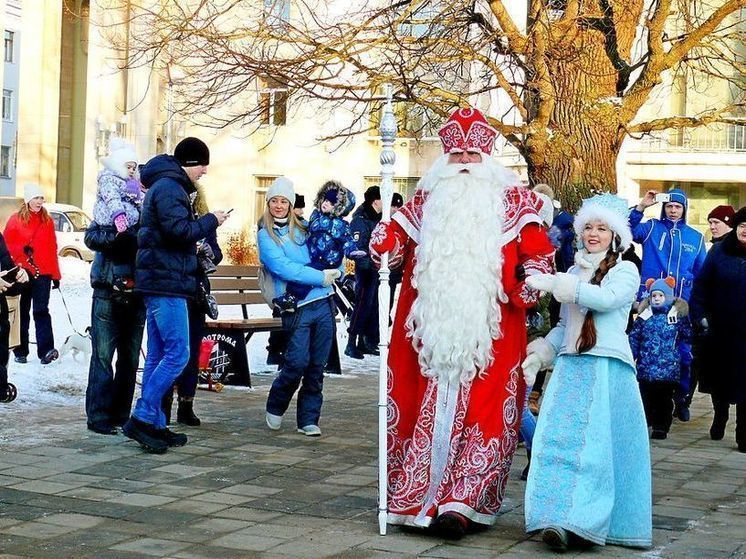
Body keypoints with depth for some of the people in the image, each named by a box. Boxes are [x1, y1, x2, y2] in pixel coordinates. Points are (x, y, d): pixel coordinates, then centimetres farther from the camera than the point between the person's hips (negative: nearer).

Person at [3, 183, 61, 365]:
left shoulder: (47, 220, 8)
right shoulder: (16, 220, 2)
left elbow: (52, 248, 9)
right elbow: (8, 245, 2)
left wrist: (55, 275, 7)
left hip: (43, 273, 0)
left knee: (41, 311, -9)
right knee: (22, 312, 8)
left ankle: (46, 350, -19)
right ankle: (20, 352, 14)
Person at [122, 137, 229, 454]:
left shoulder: (166, 186, 21)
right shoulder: (169, 187, -11)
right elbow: (179, 230, -21)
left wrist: (196, 245, 12)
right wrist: (211, 221, -8)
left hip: (159, 283, 11)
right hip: (166, 283, -11)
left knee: (159, 355, 10)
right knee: (177, 354, -10)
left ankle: (154, 425, 13)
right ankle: (143, 419, -10)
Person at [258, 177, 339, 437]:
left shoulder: (302, 230, 15)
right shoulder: (265, 235, 1)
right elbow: (283, 268, -12)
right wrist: (321, 277, -13)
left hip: (323, 303, 5)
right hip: (296, 307, -5)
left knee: (316, 366, 5)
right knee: (297, 363, -10)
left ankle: (309, 419, 15)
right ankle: (275, 407, 16)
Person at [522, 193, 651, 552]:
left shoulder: (625, 271, 3)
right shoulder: (573, 273, 20)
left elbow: (608, 298, -18)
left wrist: (552, 283, -19)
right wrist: (538, 356, 11)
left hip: (608, 370, -5)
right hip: (570, 368, 5)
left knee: (596, 446, -9)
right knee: (558, 441, -8)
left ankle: (583, 522, -10)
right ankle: (557, 520, -10)